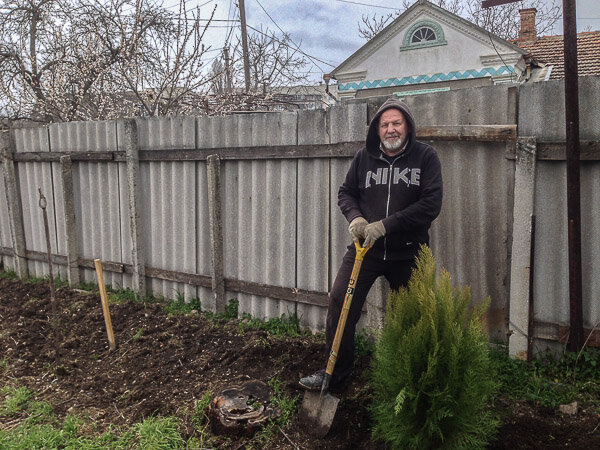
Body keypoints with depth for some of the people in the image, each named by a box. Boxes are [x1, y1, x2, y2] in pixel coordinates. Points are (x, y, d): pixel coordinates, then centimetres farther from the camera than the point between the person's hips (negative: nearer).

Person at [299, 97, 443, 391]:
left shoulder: (425, 157, -4)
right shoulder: (364, 157, 4)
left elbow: (431, 204, -13)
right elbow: (346, 192, 14)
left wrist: (385, 225, -19)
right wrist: (355, 217, -9)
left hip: (407, 253, -1)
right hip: (365, 248, 2)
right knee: (340, 302, -6)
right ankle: (336, 372, 11)